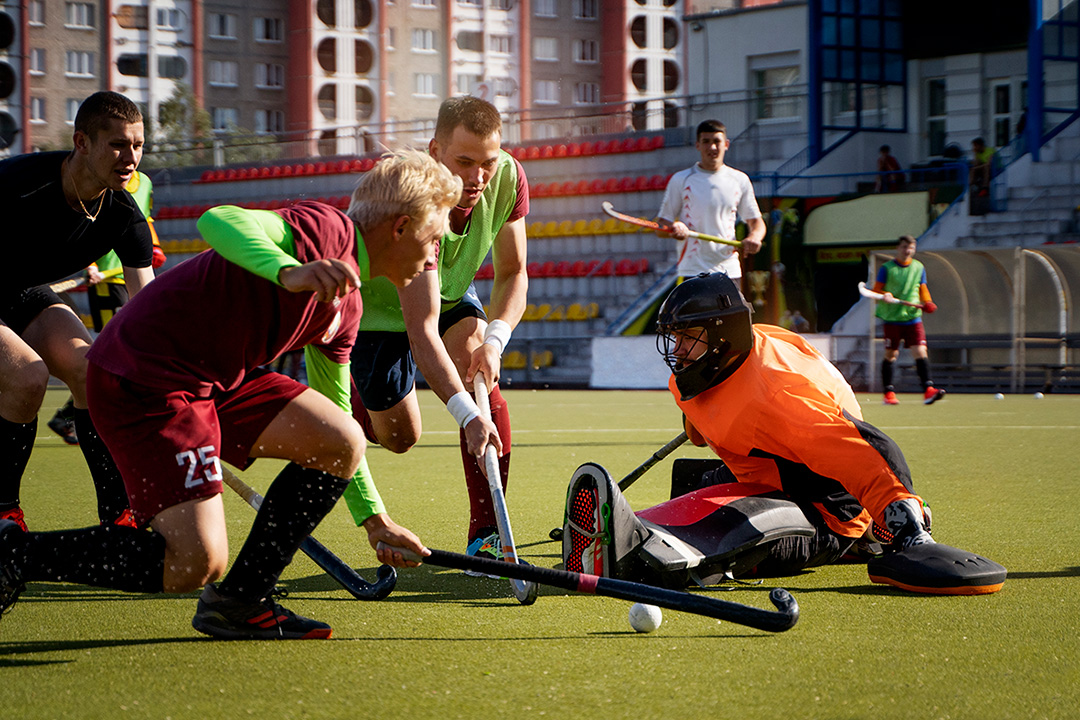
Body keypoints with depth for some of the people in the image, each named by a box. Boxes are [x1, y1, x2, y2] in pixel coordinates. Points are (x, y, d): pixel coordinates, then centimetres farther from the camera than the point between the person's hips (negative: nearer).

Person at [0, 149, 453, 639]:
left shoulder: (347, 307, 16)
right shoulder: (328, 230, -14)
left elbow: (336, 419, 28)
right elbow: (217, 221, -32)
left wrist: (374, 518, 31)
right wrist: (289, 273, -48)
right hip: (143, 377, -10)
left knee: (345, 444, 1)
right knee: (196, 566, -17)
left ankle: (239, 601, 9)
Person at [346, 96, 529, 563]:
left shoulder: (508, 179, -25)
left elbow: (512, 272, -11)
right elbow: (421, 331, -47)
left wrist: (495, 340, -31)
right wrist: (467, 415, -57)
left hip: (451, 293, 4)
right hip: (376, 303, -4)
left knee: (477, 371, -25)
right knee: (398, 436, 3)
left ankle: (485, 534, -24)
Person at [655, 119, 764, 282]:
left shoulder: (740, 180, 11)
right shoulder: (680, 180, 4)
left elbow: (756, 222, 17)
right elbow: (661, 228, 5)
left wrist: (754, 237, -7)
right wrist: (675, 230, -19)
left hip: (729, 271, 3)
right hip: (692, 272, -3)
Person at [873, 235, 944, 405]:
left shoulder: (919, 268, 9)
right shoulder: (886, 268, 0)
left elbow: (923, 290, 17)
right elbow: (876, 290, 0)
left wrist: (927, 302, -3)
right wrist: (884, 295, -21)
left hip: (913, 317, 2)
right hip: (892, 318, -2)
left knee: (920, 351, -12)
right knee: (891, 354, 4)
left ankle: (928, 390, -18)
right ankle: (889, 392, 16)